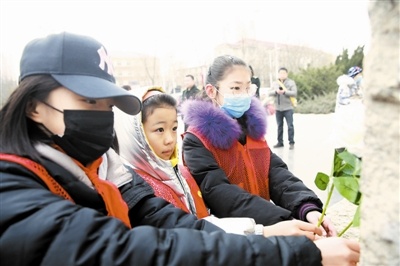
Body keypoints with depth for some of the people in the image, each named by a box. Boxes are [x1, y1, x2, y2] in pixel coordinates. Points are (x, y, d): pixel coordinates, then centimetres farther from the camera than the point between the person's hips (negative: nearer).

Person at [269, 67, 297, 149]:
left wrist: (285, 91, -19)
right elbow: (270, 93, 4)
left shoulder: (291, 82, 1)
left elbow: (294, 93, -9)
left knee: (290, 125, -4)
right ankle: (280, 142, 19)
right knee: (279, 126, 10)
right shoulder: (275, 83, 13)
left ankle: (291, 143, 2)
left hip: (288, 108, -4)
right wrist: (276, 91, -14)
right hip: (278, 108, 4)